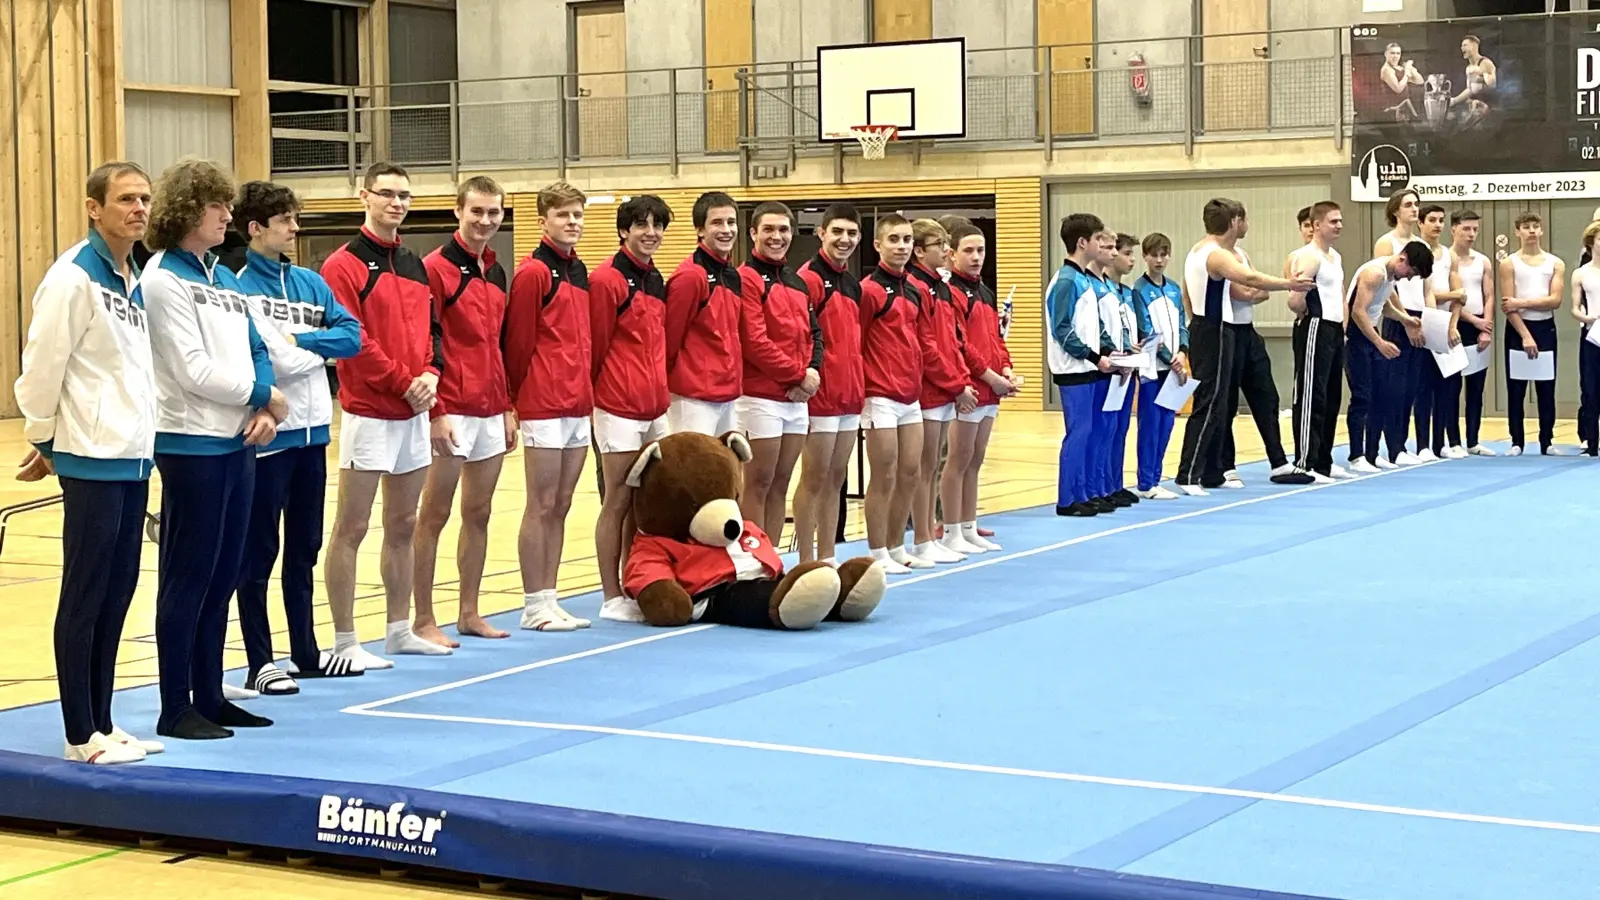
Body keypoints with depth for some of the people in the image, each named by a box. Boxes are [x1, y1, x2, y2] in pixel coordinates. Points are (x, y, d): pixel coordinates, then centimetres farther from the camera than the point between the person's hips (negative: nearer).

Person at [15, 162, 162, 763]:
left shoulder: (134, 279, 12)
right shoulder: (74, 277, -14)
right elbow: (43, 362, -14)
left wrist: (138, 435, 14)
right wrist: (43, 440, -5)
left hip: (133, 459, 8)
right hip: (92, 462, -8)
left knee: (118, 591, 11)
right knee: (85, 597, -1)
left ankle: (103, 723, 20)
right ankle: (82, 735, 5)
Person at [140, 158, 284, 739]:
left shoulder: (224, 278, 14)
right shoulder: (162, 280, -10)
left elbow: (257, 351, 11)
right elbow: (193, 371, -16)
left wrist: (264, 411, -8)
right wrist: (266, 398, -7)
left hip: (238, 441, 8)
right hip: (191, 444, -8)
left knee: (224, 576, 11)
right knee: (188, 577, -3)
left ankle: (210, 696, 19)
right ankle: (176, 709, 4)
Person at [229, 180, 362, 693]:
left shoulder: (310, 282, 11)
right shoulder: (237, 285, -11)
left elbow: (352, 336, 3)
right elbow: (274, 357, -19)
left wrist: (302, 340, -11)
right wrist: (318, 350, -2)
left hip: (312, 430, 7)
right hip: (268, 434, -7)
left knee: (304, 548, 15)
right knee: (259, 553, 1)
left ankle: (305, 653, 25)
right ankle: (260, 664, 7)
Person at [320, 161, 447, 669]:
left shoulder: (415, 267, 15)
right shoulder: (346, 265, -8)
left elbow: (433, 330, 16)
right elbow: (352, 340, -15)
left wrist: (431, 374, -3)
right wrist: (402, 382, -14)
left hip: (414, 413, 7)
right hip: (368, 413, -7)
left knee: (403, 527, 13)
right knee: (351, 529, -4)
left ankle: (399, 630, 22)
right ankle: (345, 643, -1)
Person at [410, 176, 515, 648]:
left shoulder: (496, 273, 14)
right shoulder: (436, 268, -9)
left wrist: (507, 407, 15)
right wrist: (434, 413, -16)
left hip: (491, 413, 7)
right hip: (452, 414, -7)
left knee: (479, 514, 11)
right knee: (434, 516, -1)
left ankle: (469, 612, 19)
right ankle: (423, 620, 4)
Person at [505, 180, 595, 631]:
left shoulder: (579, 271, 14)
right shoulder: (534, 272, -10)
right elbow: (519, 342, -10)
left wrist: (585, 388, 12)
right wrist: (522, 395, -4)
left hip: (578, 405, 7)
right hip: (544, 406, -7)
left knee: (561, 506, 10)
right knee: (541, 506, -2)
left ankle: (549, 599, 16)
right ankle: (535, 606, 4)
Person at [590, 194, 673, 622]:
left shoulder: (657, 280, 13)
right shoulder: (608, 279, -11)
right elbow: (596, 346, -8)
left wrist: (661, 390, 14)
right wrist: (598, 393, -3)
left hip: (654, 406, 7)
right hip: (619, 408, -7)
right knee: (617, 502, -1)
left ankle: (634, 588, 18)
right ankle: (612, 598, 5)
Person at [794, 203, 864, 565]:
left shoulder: (852, 284, 15)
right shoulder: (810, 278, -11)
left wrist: (860, 387, 16)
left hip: (850, 396, 8)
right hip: (821, 395, -8)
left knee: (836, 479, 11)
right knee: (815, 479, -2)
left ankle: (828, 559, 18)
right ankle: (808, 563, 4)